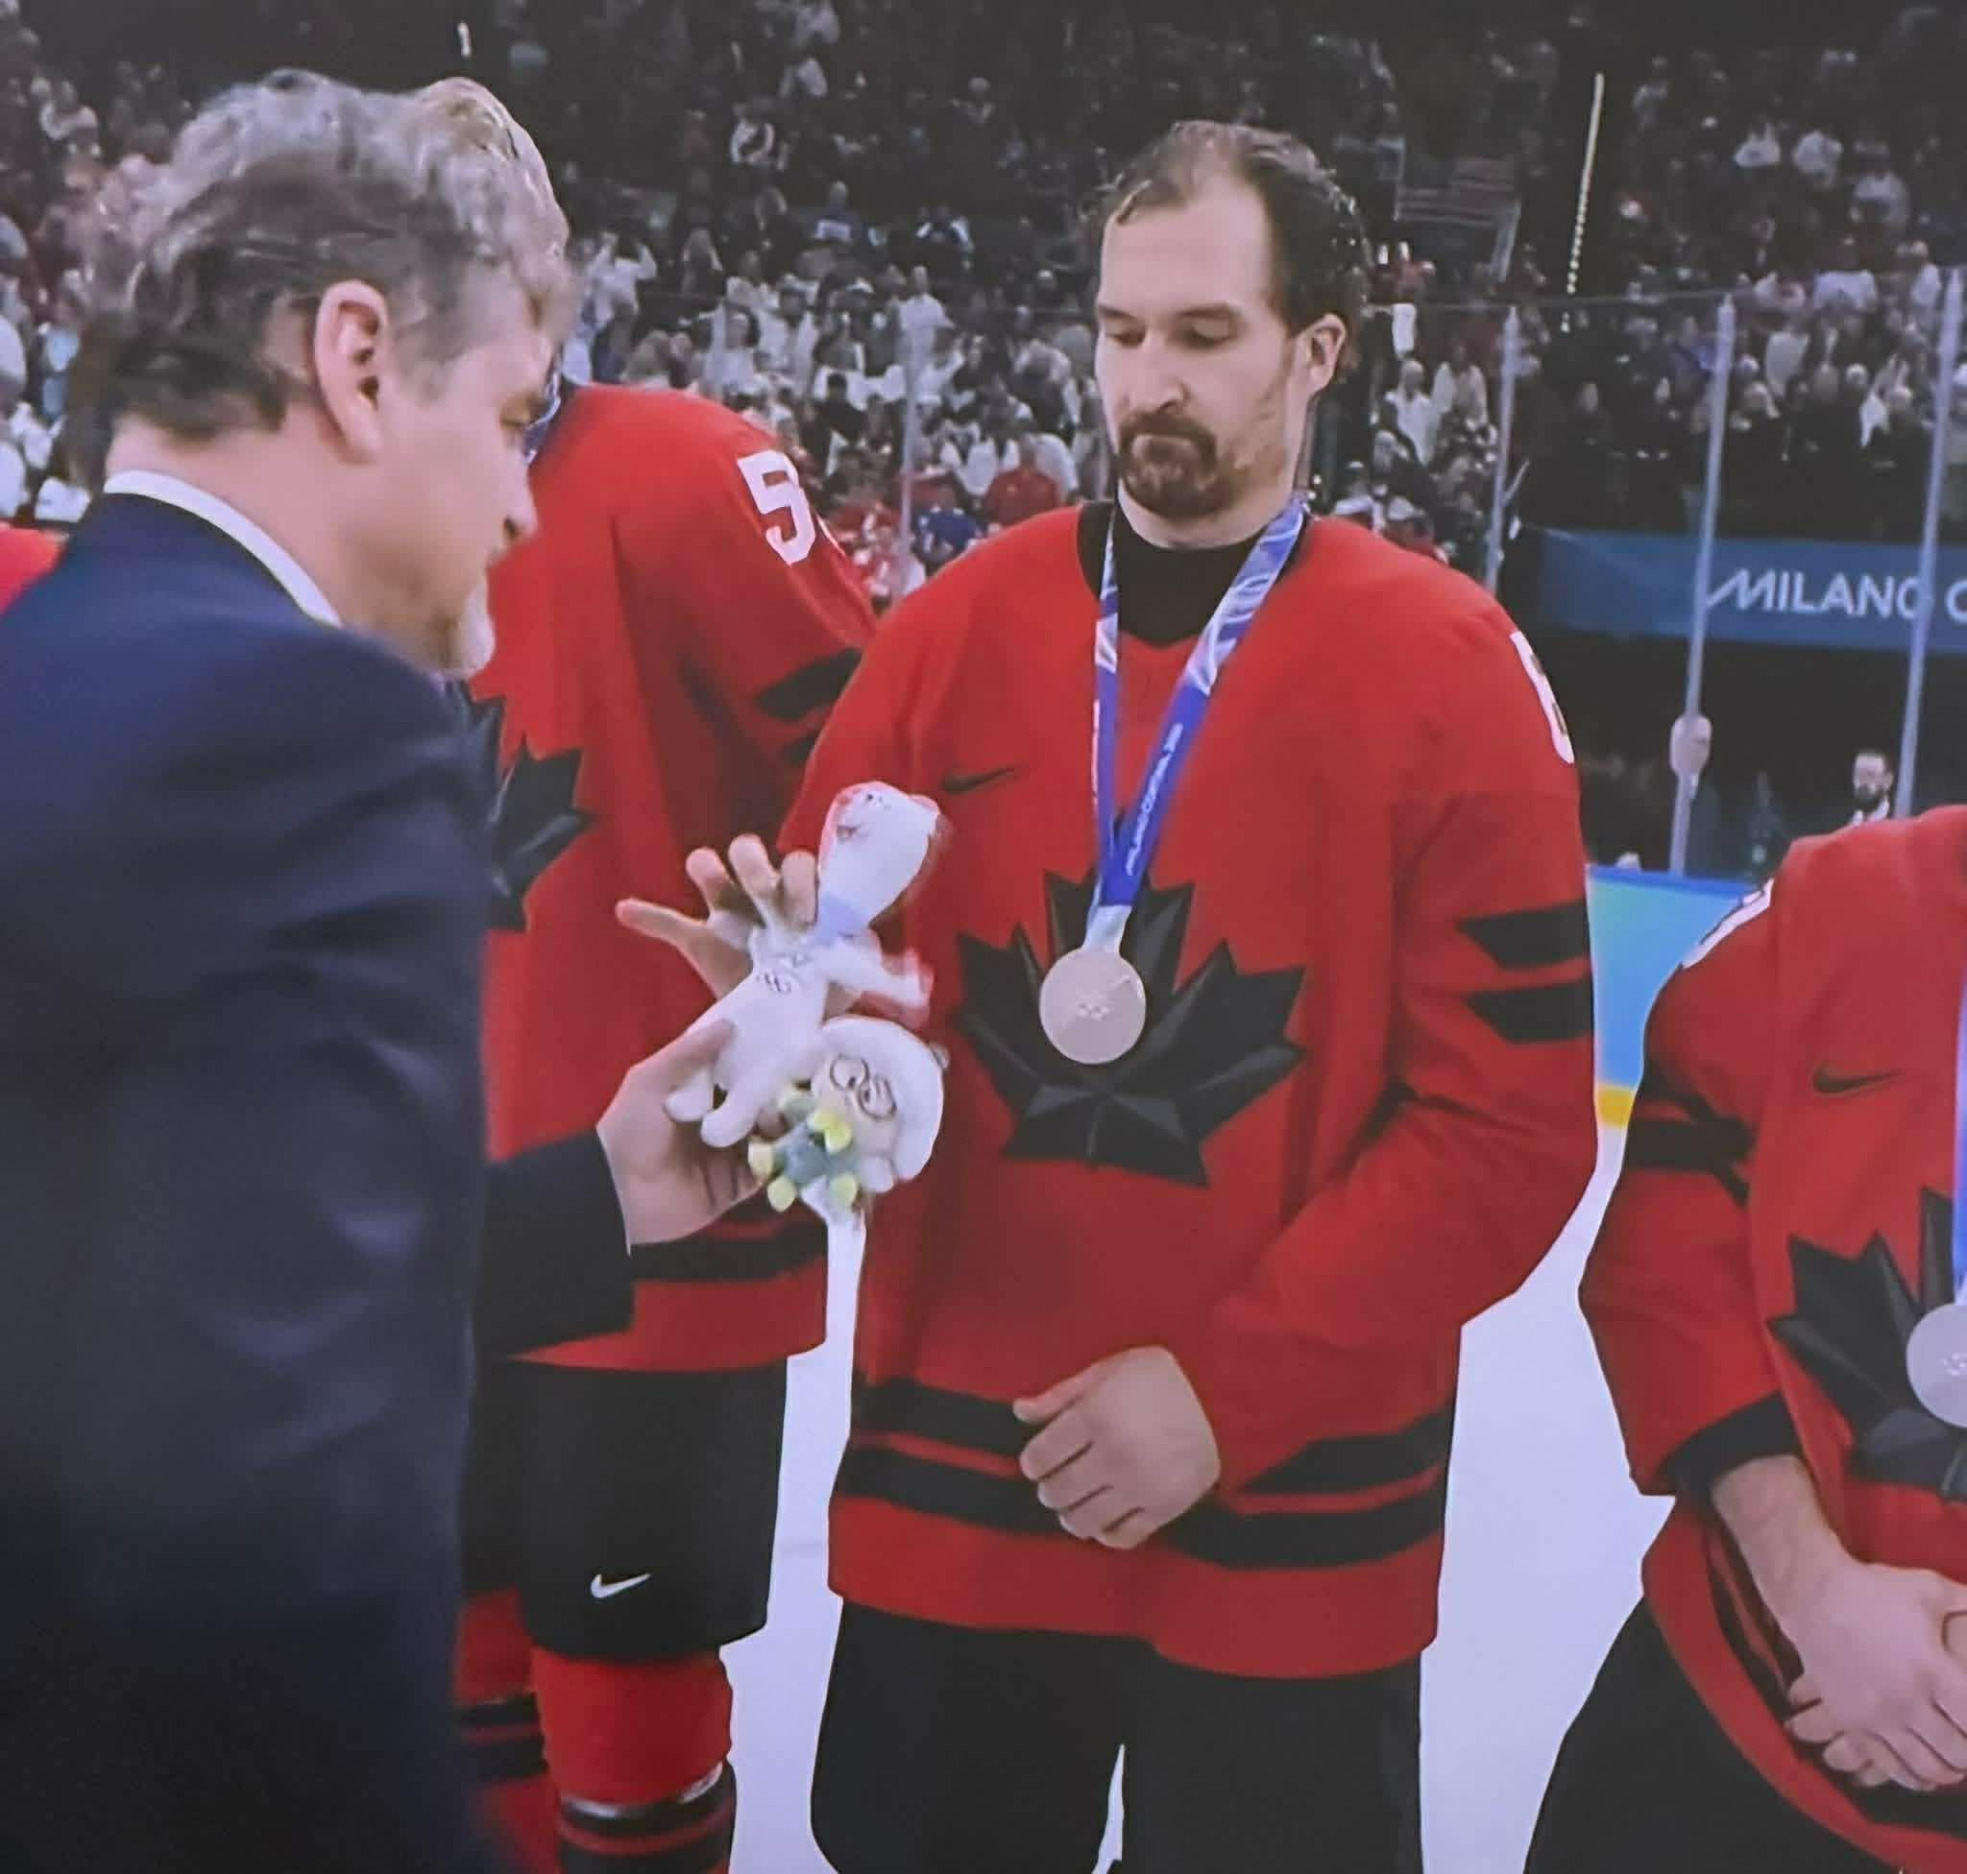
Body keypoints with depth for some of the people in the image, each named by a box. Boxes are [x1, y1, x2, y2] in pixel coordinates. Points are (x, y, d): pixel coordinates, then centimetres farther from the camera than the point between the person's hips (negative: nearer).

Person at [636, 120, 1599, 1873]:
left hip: (1288, 1508, -2)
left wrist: (1227, 1390, -14)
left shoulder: (1451, 669, -7)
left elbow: (1511, 1128, -10)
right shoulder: (960, 623, 2)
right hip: (949, 1467, 3)